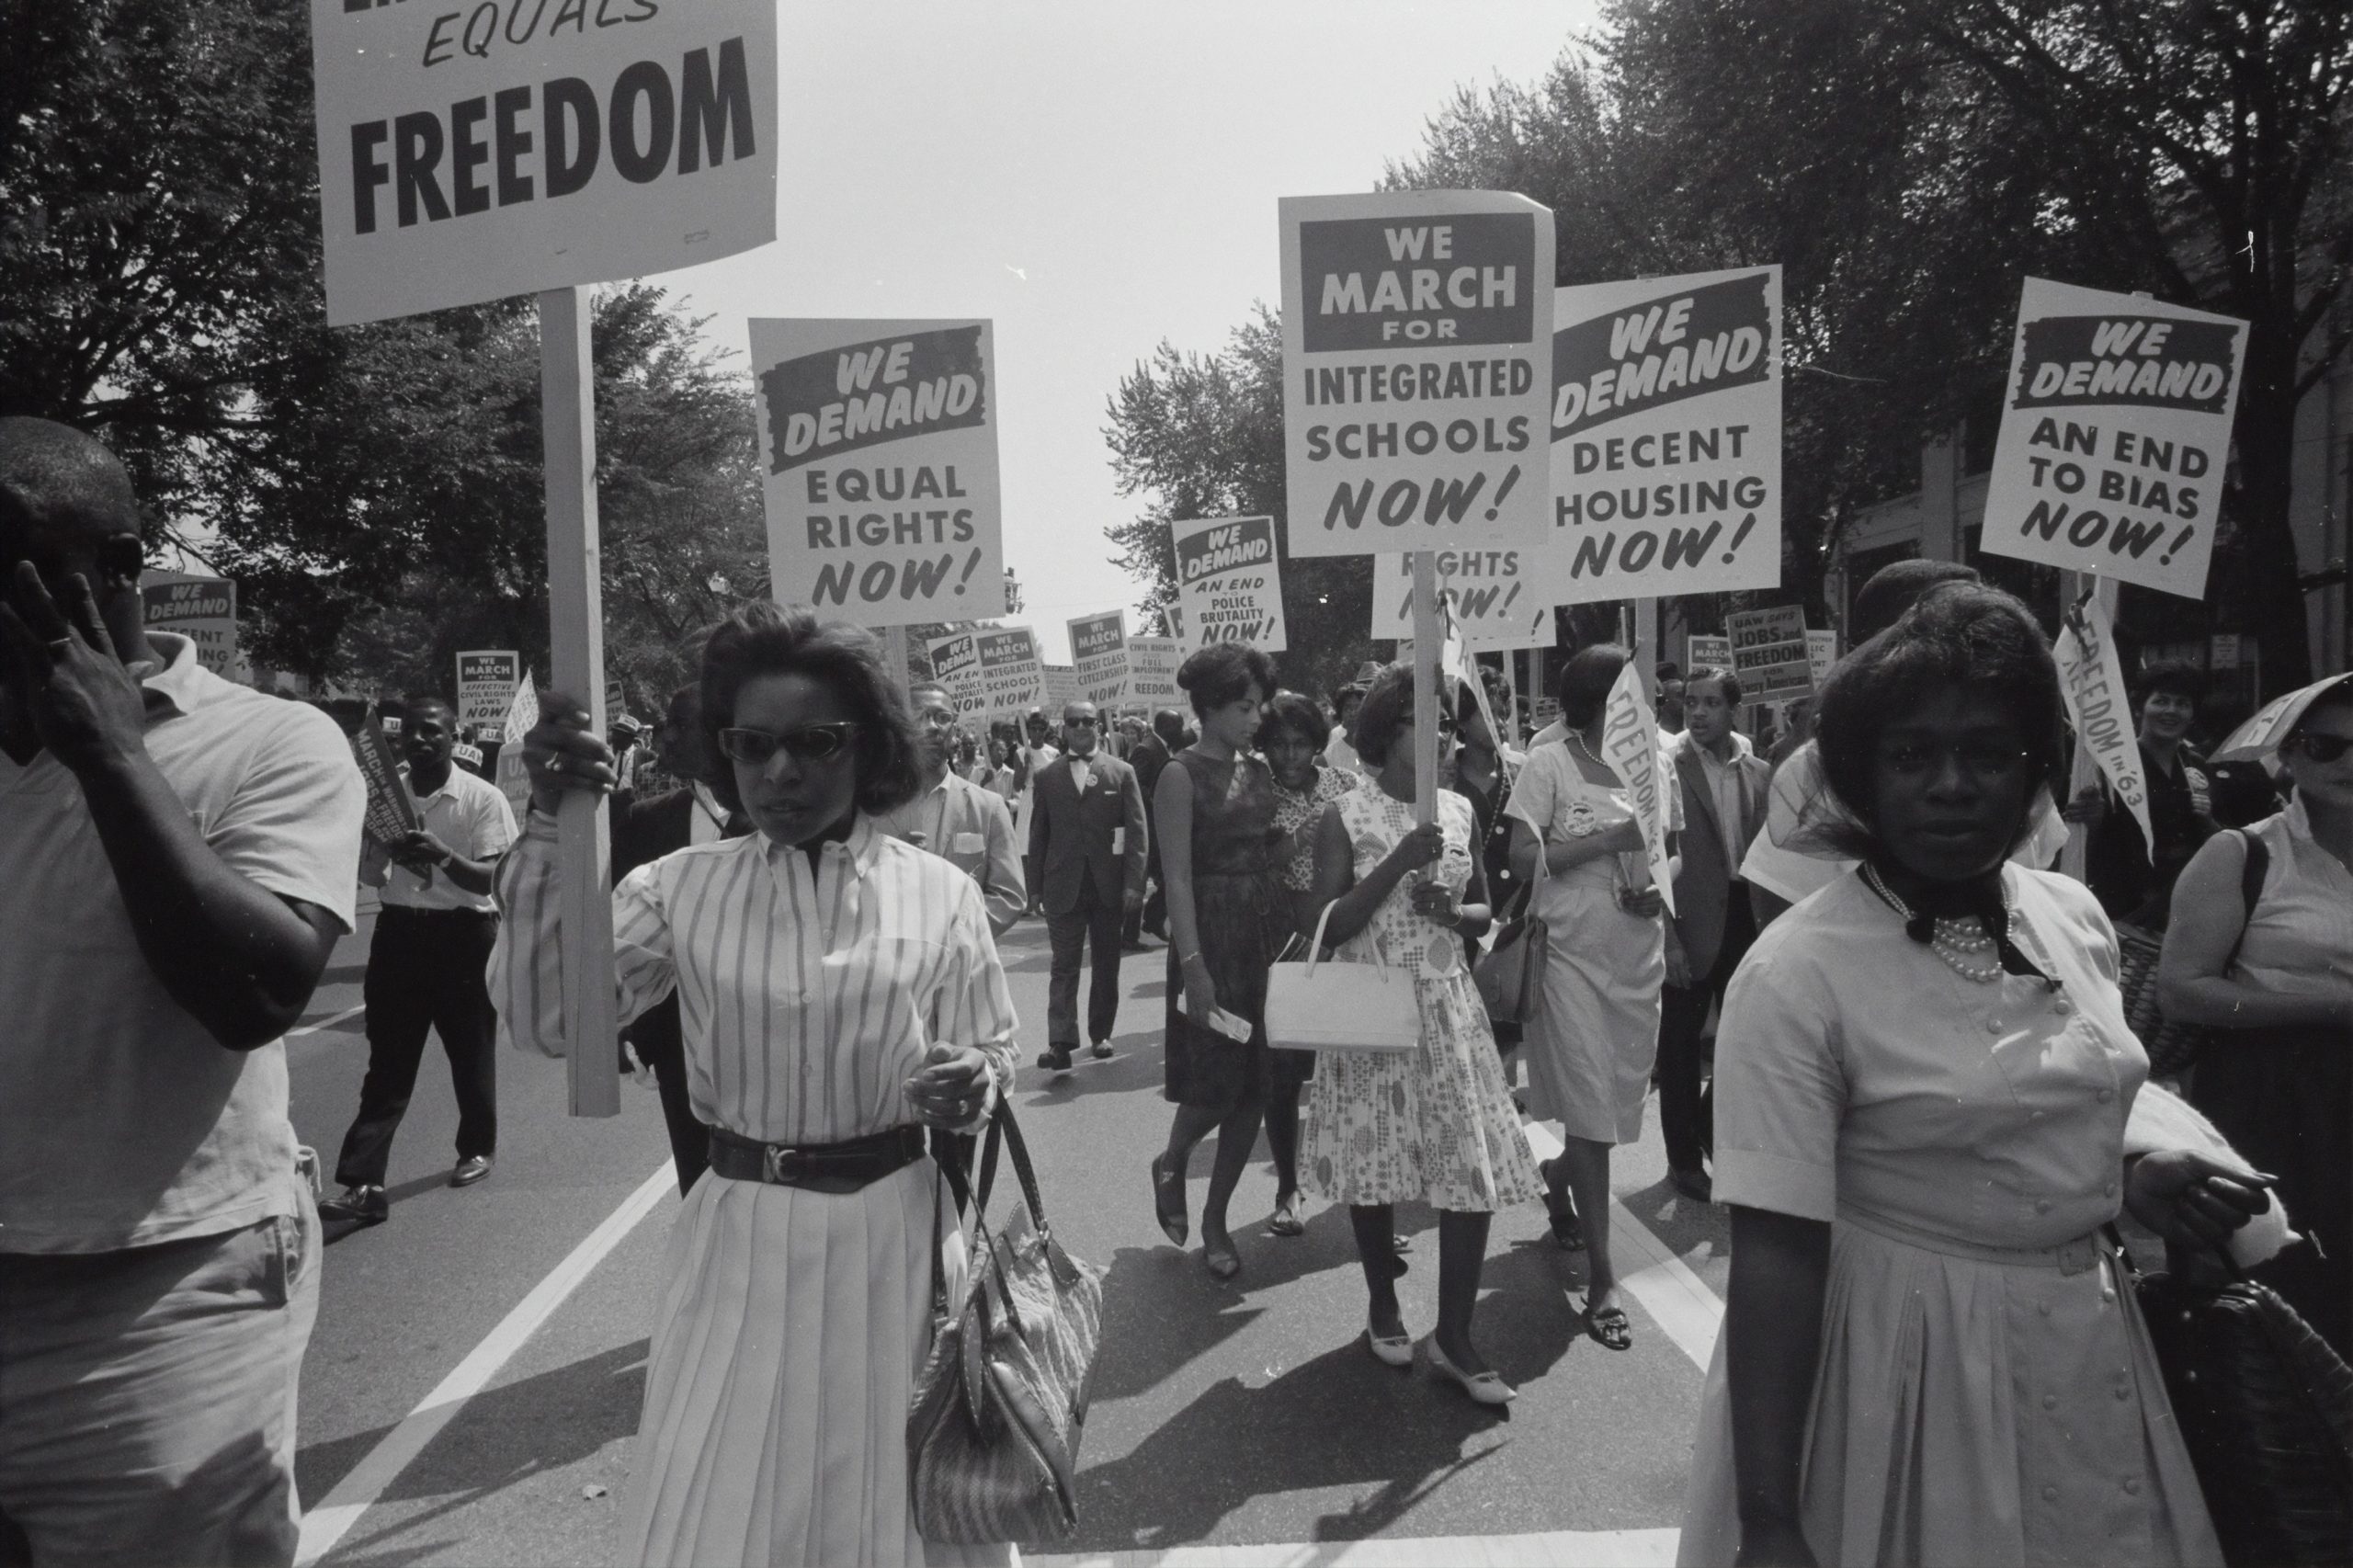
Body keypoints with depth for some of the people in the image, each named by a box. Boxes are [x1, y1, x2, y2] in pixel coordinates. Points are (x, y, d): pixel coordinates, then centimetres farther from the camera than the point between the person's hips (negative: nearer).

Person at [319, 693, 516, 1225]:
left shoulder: (482, 797, -8)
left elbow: (492, 878, -14)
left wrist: (443, 856, -31)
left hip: (463, 934, -3)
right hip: (399, 931, 3)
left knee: (470, 1051, 11)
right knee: (388, 1062, 1)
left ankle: (477, 1148, 33)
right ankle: (364, 1184, -3)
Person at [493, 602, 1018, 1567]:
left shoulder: (938, 893, -4)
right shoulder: (682, 887, -2)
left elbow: (993, 1057, 3)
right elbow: (545, 1018, -11)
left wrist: (974, 1086, -21)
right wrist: (549, 827, -18)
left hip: (893, 1234, 0)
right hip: (741, 1240, 1)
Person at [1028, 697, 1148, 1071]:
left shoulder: (1122, 773, 3)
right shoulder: (1048, 777, 6)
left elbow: (1136, 832, -2)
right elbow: (1039, 834, 8)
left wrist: (1134, 885, -10)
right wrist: (1036, 885, 2)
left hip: (1109, 886, 0)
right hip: (1064, 886, 0)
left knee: (1107, 964, 9)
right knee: (1064, 965, -4)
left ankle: (1100, 1033, 22)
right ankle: (1060, 1042, -8)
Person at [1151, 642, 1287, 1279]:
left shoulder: (1259, 771, 11)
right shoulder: (1182, 774, -8)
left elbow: (1272, 859, 11)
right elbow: (1178, 876, -13)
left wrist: (1294, 935, 3)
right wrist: (1193, 964, -18)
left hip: (1269, 933, 6)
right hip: (1213, 936, -6)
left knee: (1254, 1085, 7)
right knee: (1217, 1081, -3)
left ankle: (1215, 1220, 20)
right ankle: (1170, 1164, 29)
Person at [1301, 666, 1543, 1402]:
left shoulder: (1459, 810, 5)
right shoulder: (1345, 816, -7)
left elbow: (1484, 910, 14)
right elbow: (1324, 926, -12)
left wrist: (1453, 911, -9)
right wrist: (1398, 864, -21)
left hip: (1448, 1007, 3)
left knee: (1475, 1169, -2)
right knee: (1376, 1161, 8)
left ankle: (1453, 1336, 12)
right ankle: (1382, 1305, 32)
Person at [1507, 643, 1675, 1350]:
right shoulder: (1550, 764, -7)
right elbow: (1522, 859, -13)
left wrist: (1662, 888, -5)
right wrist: (1608, 838, -19)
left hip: (1639, 957, 5)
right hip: (1573, 955, -5)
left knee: (1618, 1102, 14)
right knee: (1591, 1112, -3)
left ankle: (1558, 1185, 46)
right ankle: (1601, 1279, 5)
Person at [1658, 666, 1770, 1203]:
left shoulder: (1758, 772, 7)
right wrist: (1668, 938, -16)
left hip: (1744, 917, 5)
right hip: (1691, 922, -5)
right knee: (1680, 1043, 6)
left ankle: (1710, 1128, 37)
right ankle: (1683, 1158, 20)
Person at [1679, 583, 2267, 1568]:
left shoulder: (2075, 917, -1)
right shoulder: (1796, 975, -22)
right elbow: (1774, 1255, -23)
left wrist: (2134, 1183, -3)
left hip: (2087, 1344, 6)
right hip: (1909, 1358, -6)